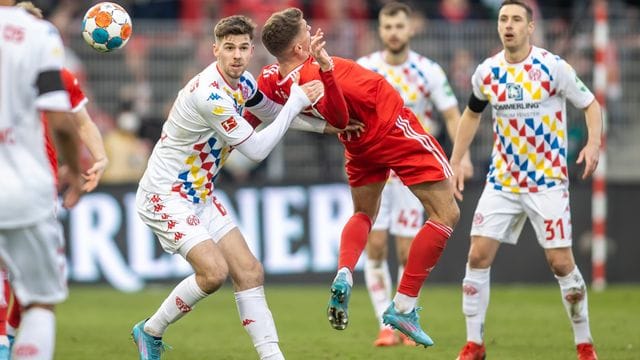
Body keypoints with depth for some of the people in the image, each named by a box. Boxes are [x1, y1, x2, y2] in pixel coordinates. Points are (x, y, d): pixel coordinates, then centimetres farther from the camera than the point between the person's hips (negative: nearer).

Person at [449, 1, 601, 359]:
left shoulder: (553, 67, -11)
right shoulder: (487, 72, 1)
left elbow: (590, 104, -4)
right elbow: (472, 114, 19)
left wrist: (593, 143, -21)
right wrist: (456, 162, 15)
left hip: (547, 181, -4)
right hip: (502, 181, 4)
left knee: (561, 262, -6)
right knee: (478, 255, -6)